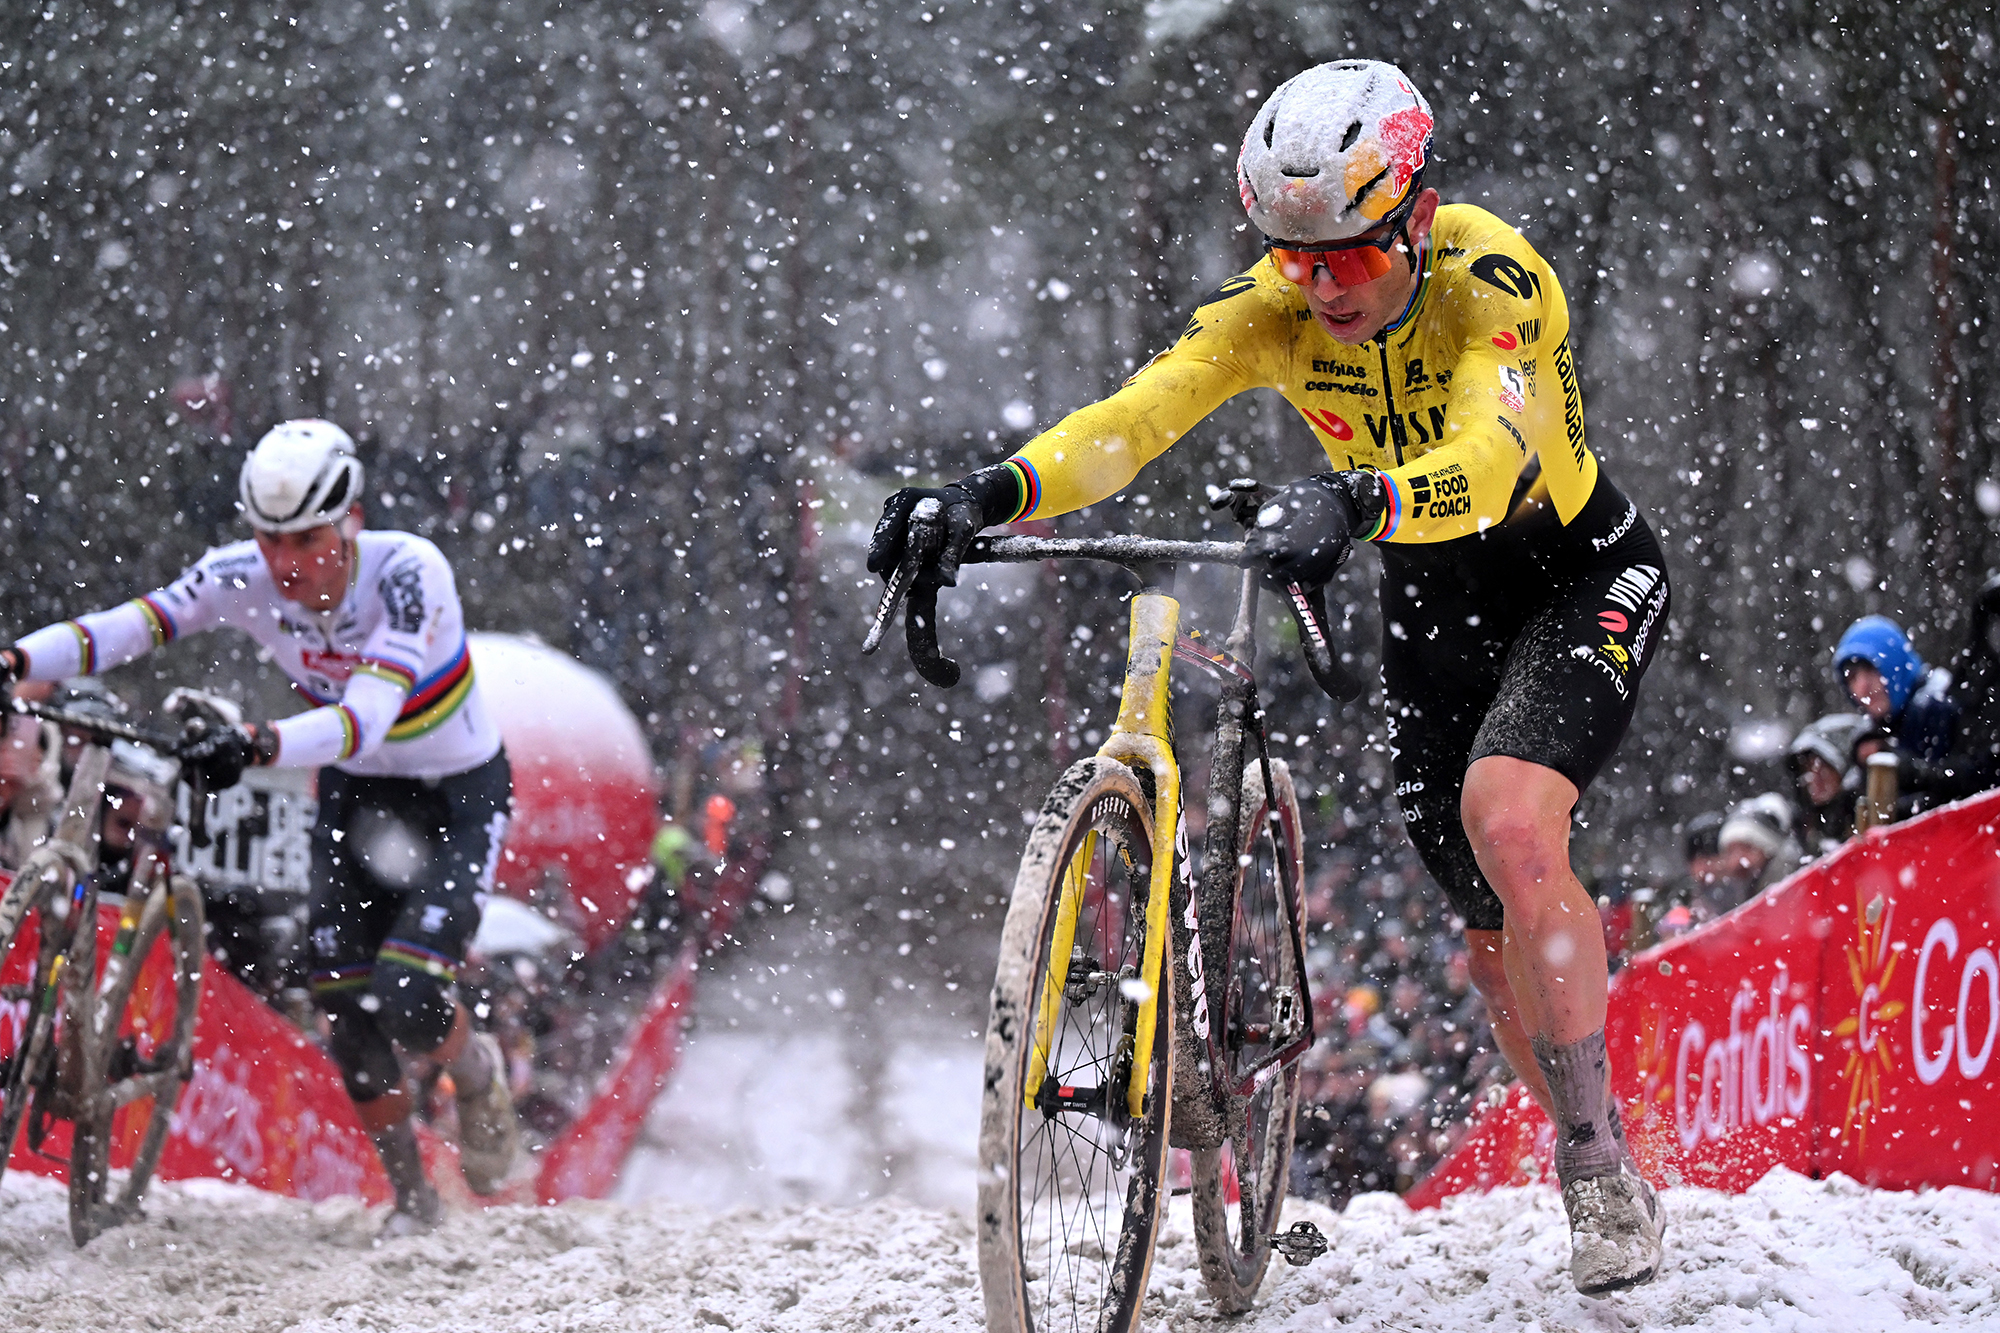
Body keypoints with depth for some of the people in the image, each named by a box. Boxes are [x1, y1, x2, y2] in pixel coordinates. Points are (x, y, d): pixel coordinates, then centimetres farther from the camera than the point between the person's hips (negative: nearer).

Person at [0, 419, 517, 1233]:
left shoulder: (408, 573, -32)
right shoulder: (245, 576, -18)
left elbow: (365, 718, -43)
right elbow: (125, 628, -26)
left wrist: (258, 745, -60)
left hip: (460, 792, -5)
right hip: (355, 793, 5)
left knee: (407, 1003, -19)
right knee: (344, 1011, -2)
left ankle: (477, 1074, 16)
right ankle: (411, 1195, 18)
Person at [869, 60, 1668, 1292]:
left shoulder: (1487, 279, -29)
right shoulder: (1273, 307, -16)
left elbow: (1486, 459, -47)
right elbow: (1135, 419, -30)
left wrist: (1353, 502, -66)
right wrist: (993, 492, -49)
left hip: (1578, 576, -6)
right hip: (1432, 603, 6)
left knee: (1505, 816, -30)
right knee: (1501, 937, 7)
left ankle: (1603, 1166, -19)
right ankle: (1608, 1189, 28)